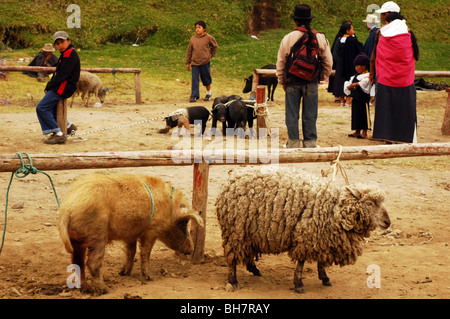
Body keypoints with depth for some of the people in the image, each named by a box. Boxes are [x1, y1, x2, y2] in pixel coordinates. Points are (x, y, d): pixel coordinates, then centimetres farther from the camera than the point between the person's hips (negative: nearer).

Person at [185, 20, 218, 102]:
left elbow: (215, 46, 12)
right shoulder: (192, 39, 3)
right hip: (194, 62, 2)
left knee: (206, 79, 10)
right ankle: (194, 96, -1)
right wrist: (187, 62, 9)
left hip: (205, 62, -2)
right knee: (194, 79, -3)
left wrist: (211, 55, 7)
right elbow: (189, 51, 9)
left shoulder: (208, 38, -4)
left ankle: (209, 93, 31)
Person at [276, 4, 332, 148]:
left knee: (292, 115, 7)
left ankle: (293, 143, 10)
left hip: (292, 82, -1)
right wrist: (322, 77, 19)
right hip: (311, 82, 1)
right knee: (310, 115, 7)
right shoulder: (320, 37, -1)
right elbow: (328, 62, 5)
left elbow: (280, 62, 3)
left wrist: (282, 81, 14)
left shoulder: (288, 38, -5)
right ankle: (310, 143, 11)